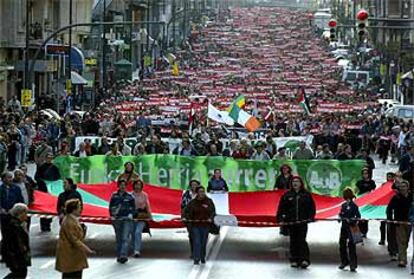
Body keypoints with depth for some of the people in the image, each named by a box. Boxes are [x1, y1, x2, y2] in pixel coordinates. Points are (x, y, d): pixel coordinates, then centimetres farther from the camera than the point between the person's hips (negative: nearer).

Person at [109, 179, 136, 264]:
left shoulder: (130, 196, 4)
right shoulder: (114, 196, 7)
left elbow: (133, 207, 9)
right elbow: (111, 207, 10)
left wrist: (131, 214, -7)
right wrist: (112, 215, -2)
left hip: (127, 219, -2)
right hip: (117, 219, 2)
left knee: (125, 238, -13)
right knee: (118, 239, 8)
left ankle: (123, 255, -22)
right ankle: (119, 256, 15)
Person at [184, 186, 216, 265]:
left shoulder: (209, 202, 0)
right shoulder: (192, 202, 0)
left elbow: (213, 211, -1)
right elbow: (187, 211, 4)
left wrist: (211, 218, -19)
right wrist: (187, 218, -15)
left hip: (205, 225, 1)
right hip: (195, 225, -1)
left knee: (203, 242, 9)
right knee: (196, 242, -8)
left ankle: (202, 257, 25)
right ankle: (196, 259, -7)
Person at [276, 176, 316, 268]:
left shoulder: (306, 195, 5)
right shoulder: (287, 195, 6)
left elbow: (312, 207, 8)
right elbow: (281, 208, 8)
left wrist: (310, 217, -3)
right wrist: (280, 218, -1)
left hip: (303, 222, -2)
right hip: (291, 222, 2)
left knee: (302, 241, -9)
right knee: (293, 241, 5)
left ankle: (304, 259, -11)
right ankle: (294, 260, 10)